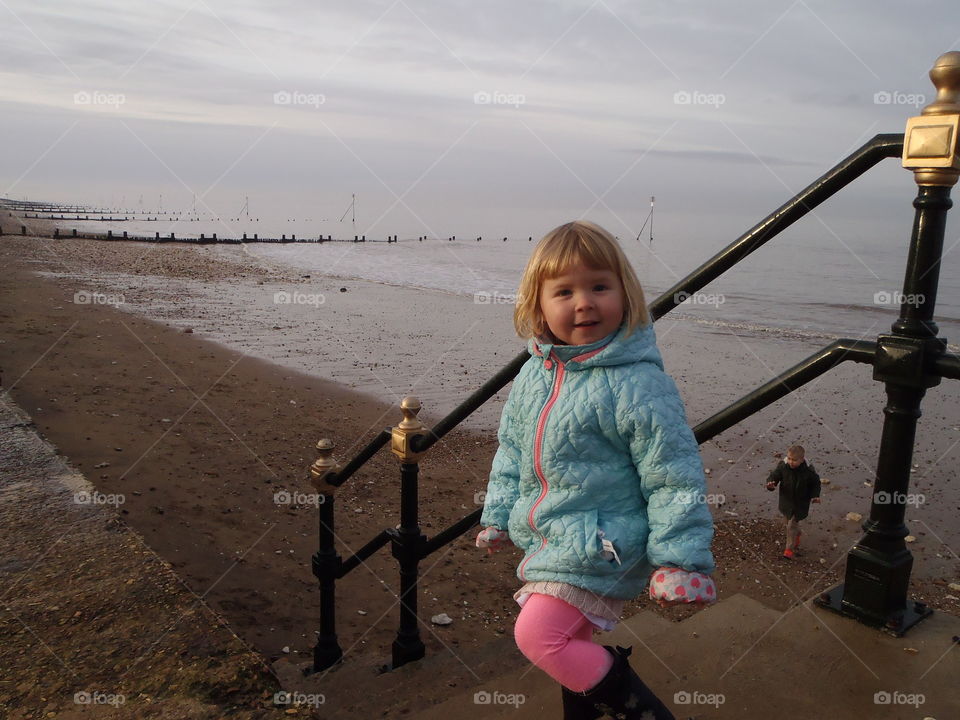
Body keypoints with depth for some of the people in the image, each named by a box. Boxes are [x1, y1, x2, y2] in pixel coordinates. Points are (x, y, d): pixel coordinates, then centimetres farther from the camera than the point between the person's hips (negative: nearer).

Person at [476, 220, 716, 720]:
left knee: (538, 634, -12)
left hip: (600, 544, -7)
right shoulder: (533, 374, 0)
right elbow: (512, 449, 13)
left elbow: (675, 477, -18)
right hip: (545, 540, 8)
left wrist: (681, 560, -17)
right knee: (571, 639, 22)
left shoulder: (637, 384, -21)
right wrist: (498, 514, 18)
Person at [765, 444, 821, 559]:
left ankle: (790, 549, 15)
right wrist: (771, 483, -34)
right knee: (788, 521, 22)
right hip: (786, 500, 3)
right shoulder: (782, 466, -20)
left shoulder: (808, 471, -23)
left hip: (800, 503, -3)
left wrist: (815, 496, -15)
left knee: (792, 525, -2)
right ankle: (797, 534, 55)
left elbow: (815, 483, -4)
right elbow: (774, 475, -12)